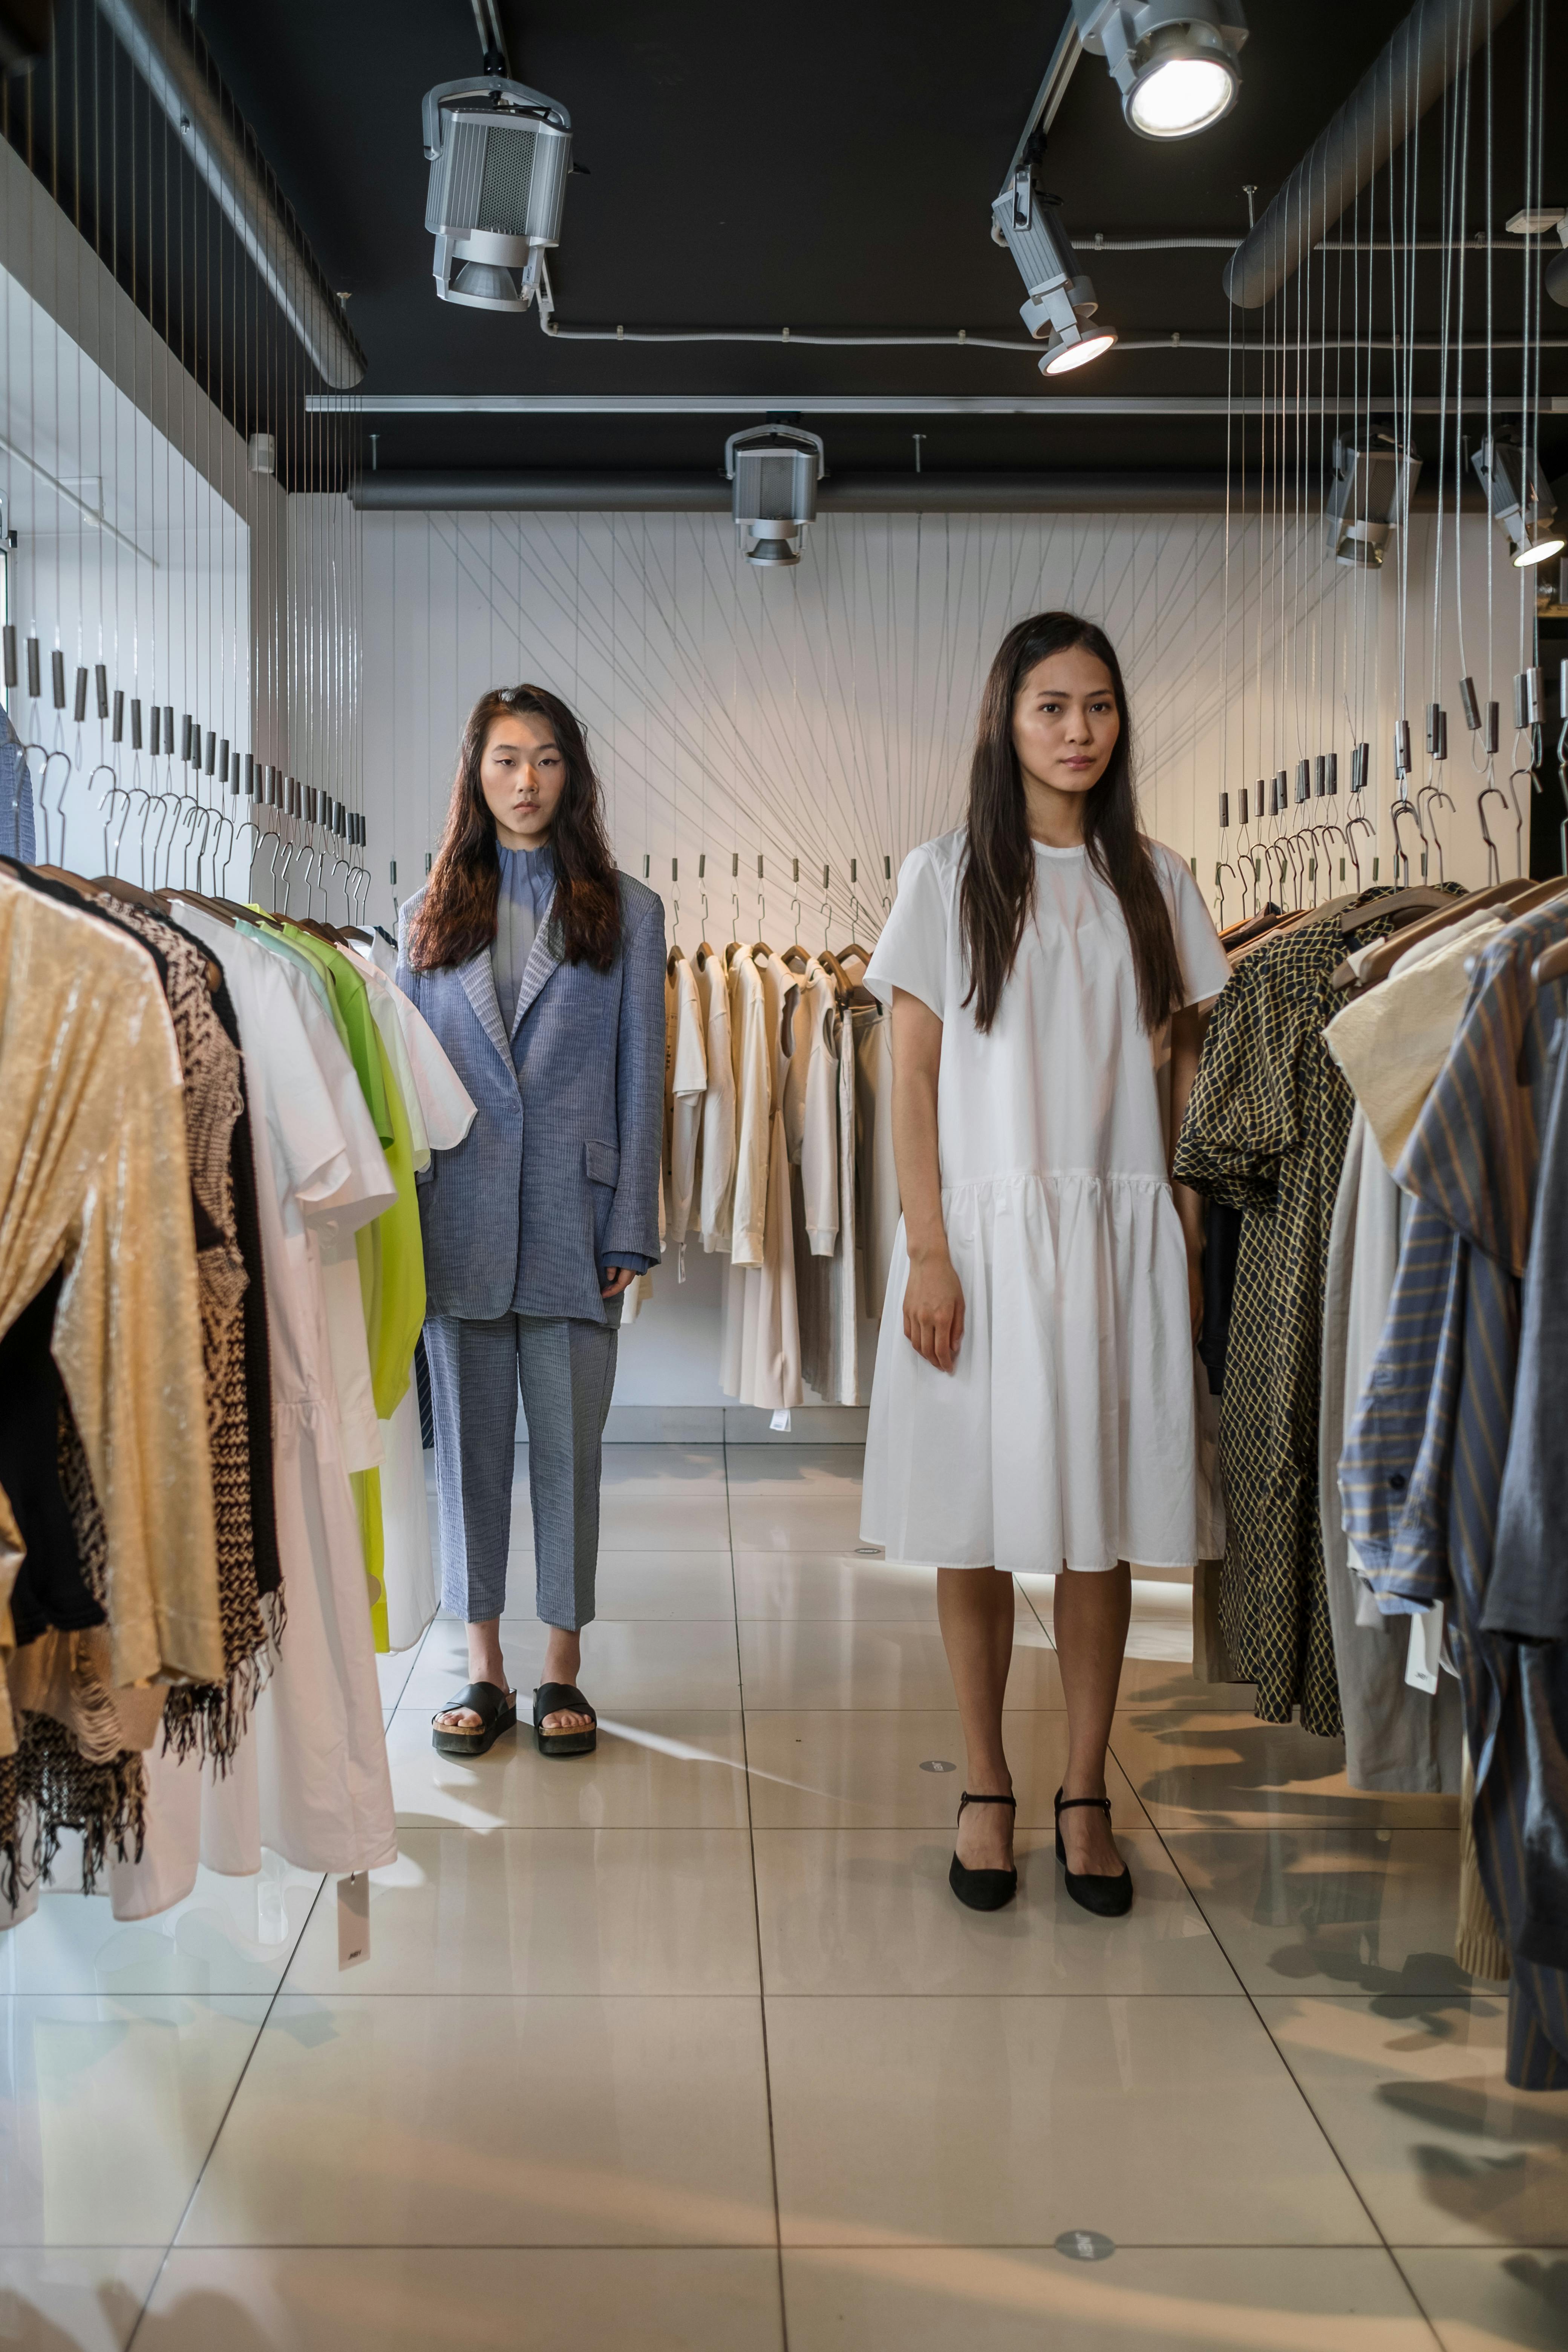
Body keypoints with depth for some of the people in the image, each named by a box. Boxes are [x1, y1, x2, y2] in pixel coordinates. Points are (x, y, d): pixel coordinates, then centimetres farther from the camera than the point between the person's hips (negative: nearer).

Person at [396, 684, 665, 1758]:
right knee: (469, 1444, 7)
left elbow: (641, 1075, 3)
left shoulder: (626, 911, 7)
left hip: (572, 1216, -1)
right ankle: (485, 1670, 17)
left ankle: (563, 1671, 15)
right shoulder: (431, 912, 11)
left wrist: (632, 1227, -3)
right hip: (460, 1217, 2)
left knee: (569, 1447, 4)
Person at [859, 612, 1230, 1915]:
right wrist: (928, 1252, -9)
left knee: (1102, 1520, 5)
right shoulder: (947, 877, 2)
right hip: (985, 1232, -2)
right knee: (978, 1524, 4)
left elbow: (1182, 1077, 10)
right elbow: (913, 1081, -1)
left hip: (1120, 1235, 2)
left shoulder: (1155, 881, 9)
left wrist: (1189, 1245, 4)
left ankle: (1087, 1792, 19)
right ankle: (987, 1787, 19)